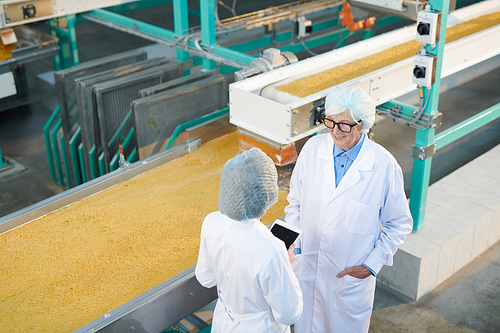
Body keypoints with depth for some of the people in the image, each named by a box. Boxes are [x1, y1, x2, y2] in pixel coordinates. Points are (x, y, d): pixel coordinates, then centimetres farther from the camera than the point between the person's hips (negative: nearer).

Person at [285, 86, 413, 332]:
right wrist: (296, 245, -2)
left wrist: (371, 265, -10)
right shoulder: (313, 148, -9)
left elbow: (399, 224, -6)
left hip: (351, 276, -2)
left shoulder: (384, 165, -18)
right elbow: (295, 203, 5)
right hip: (308, 268, 3)